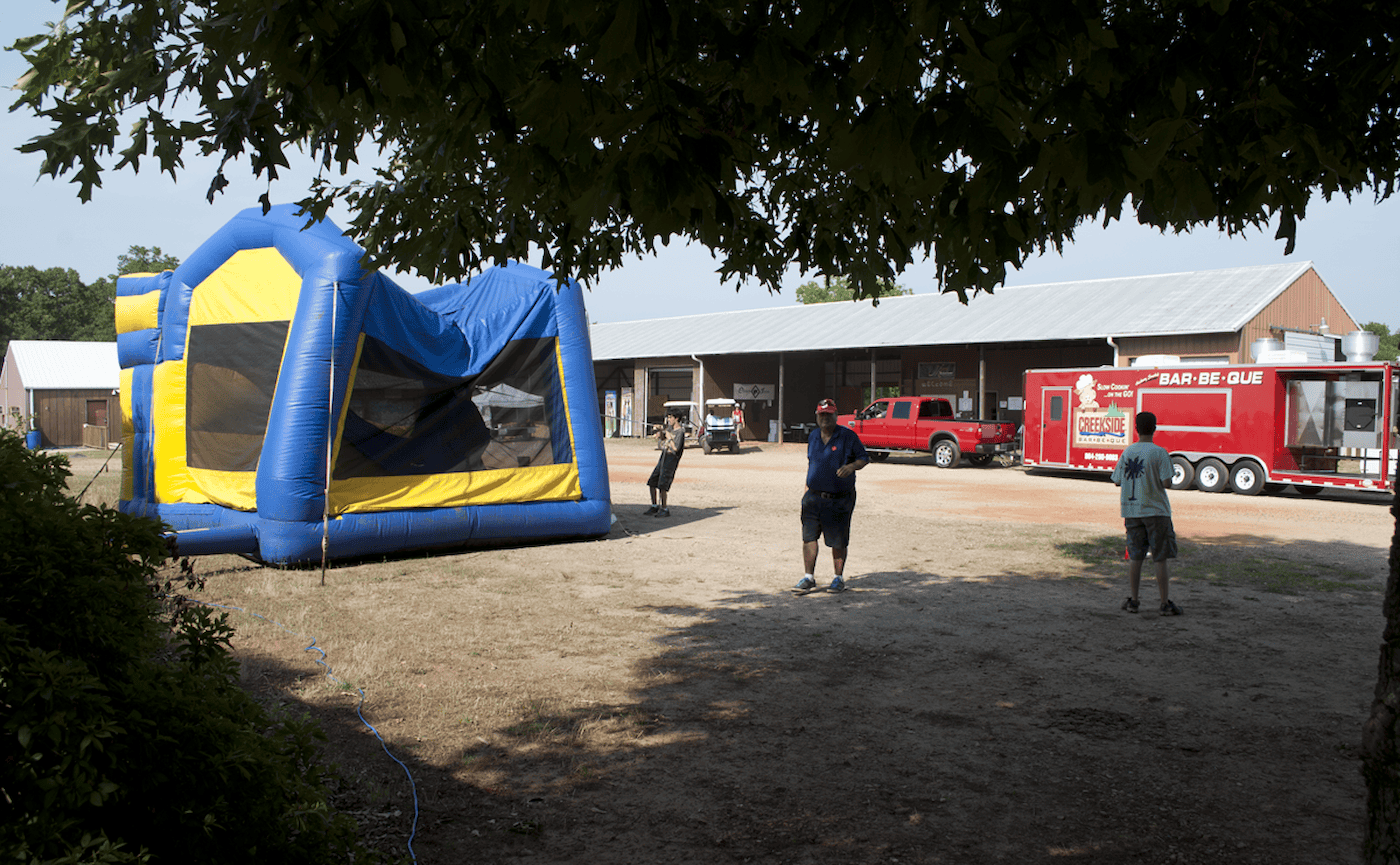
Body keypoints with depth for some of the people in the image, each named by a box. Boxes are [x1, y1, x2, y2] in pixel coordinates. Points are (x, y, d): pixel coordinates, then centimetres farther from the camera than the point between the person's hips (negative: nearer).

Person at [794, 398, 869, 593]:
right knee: (808, 537, 0)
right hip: (814, 496, 4)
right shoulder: (813, 436, 10)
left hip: (839, 500, -4)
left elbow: (864, 458, -3)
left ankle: (838, 578, 18)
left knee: (838, 541, 4)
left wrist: (851, 467, -23)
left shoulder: (848, 436, -6)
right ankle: (808, 578, 9)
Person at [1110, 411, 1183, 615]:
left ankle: (1133, 600, 13)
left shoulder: (1127, 452, 3)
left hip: (1132, 511, 4)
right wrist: (1155, 479, 5)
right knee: (1160, 558, 2)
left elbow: (1117, 481, 8)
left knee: (1135, 556, 10)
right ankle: (1165, 603, 6)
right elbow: (1167, 483, -15)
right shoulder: (1159, 453, -10)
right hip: (1156, 510, -4)